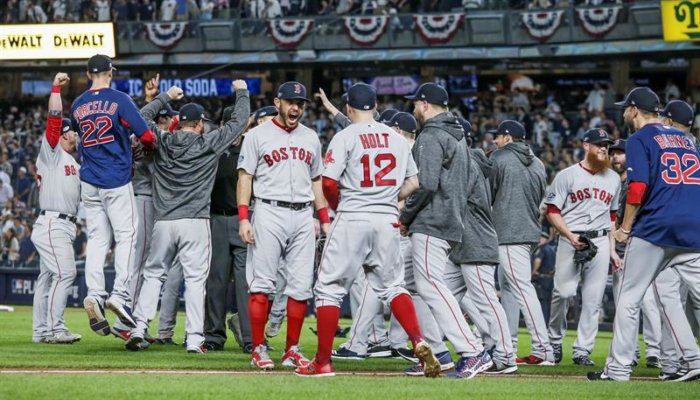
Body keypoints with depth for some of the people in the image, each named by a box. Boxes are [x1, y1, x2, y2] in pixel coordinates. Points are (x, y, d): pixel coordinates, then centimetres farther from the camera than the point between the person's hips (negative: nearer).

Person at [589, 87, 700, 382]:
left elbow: (638, 188, -11)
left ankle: (618, 368, 4)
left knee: (629, 298, 4)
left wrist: (625, 228, -3)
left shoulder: (640, 139, 0)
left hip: (655, 228, -5)